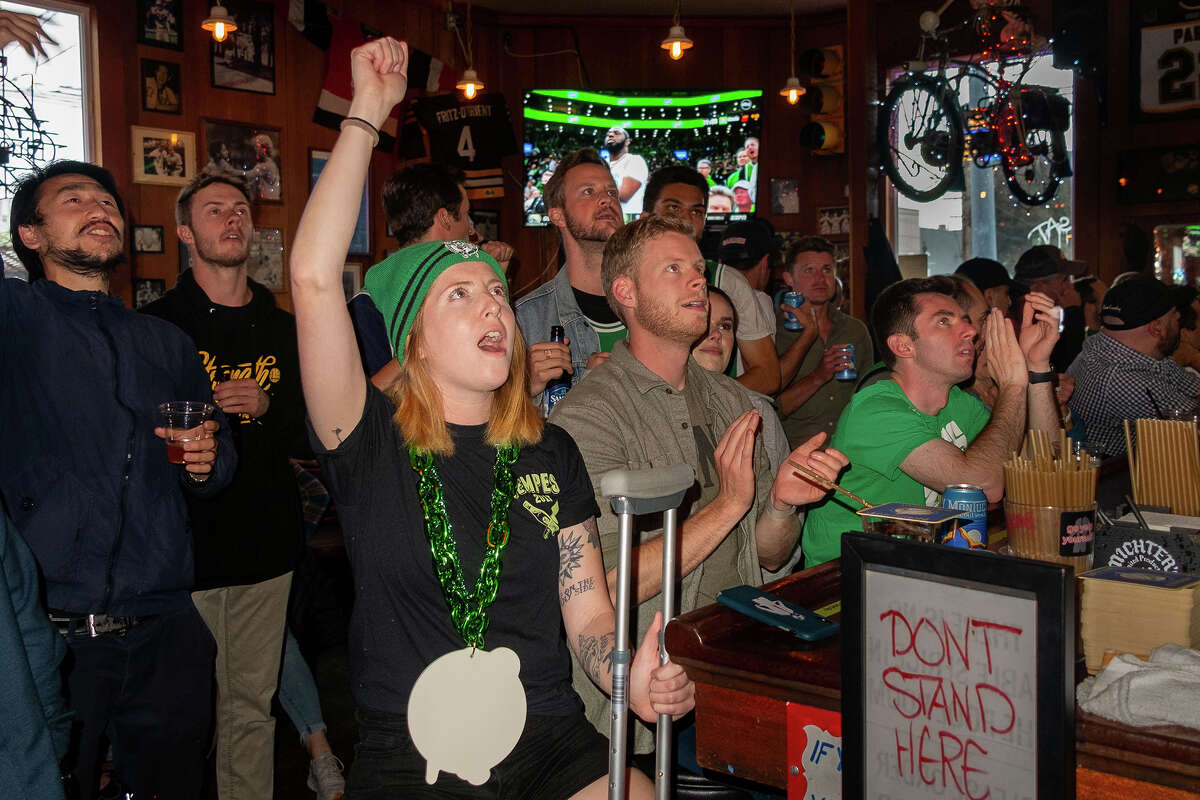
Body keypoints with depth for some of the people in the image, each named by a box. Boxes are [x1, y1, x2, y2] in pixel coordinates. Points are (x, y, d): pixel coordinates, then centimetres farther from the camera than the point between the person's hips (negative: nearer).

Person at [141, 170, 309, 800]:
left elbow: (311, 439, 11)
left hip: (265, 546, 4)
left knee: (253, 706, 11)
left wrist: (267, 408, -7)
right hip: (183, 546, -3)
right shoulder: (156, 325, 0)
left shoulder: (282, 330, 12)